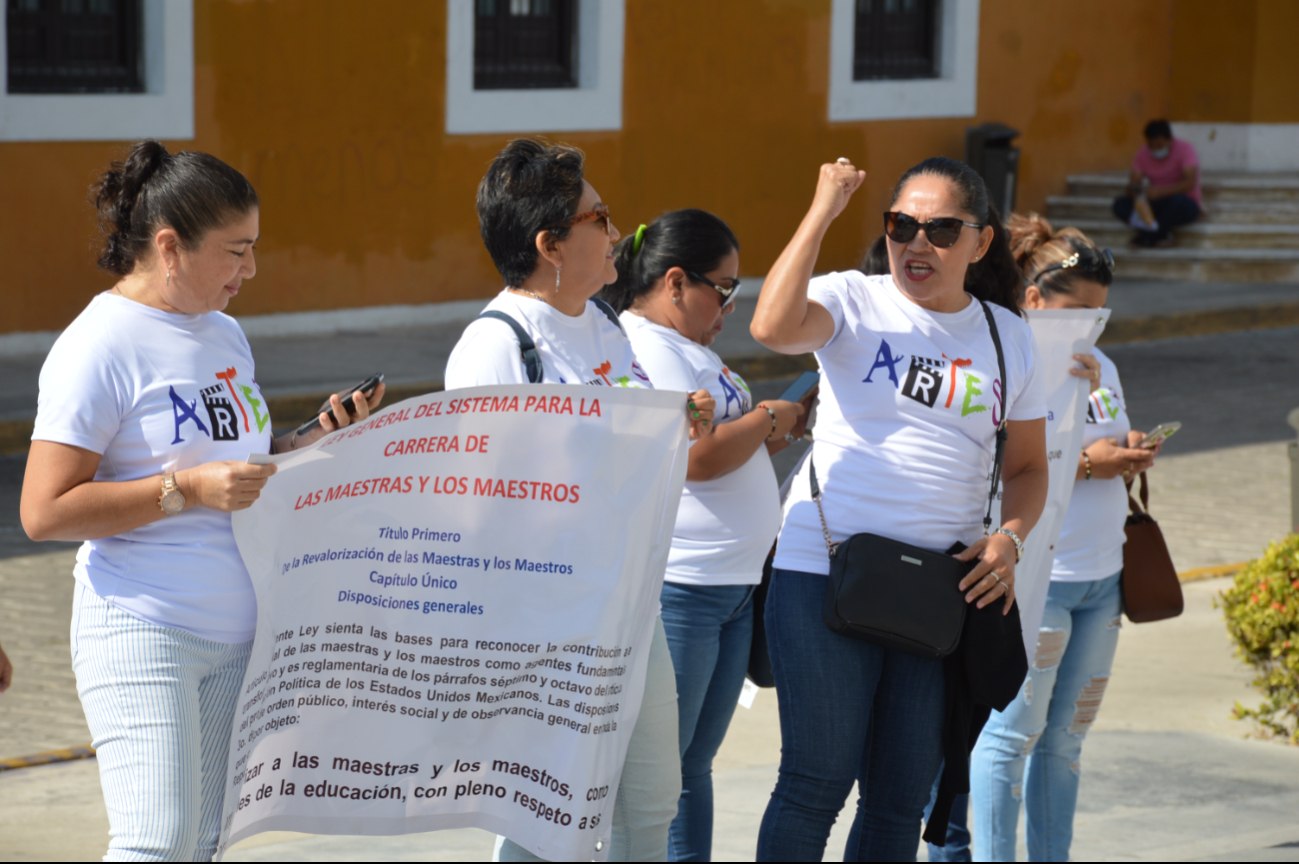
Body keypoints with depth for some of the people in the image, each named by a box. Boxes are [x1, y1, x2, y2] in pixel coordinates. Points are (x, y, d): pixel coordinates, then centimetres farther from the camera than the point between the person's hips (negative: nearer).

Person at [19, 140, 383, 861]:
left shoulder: (224, 334, 13)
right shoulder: (101, 346, -11)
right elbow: (45, 512, -16)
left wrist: (314, 443, 8)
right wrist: (189, 490, -19)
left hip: (236, 636, 8)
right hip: (142, 632, -8)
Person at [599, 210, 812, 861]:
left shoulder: (690, 347, 19)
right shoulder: (643, 348, -14)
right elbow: (698, 458, -22)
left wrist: (793, 428, 12)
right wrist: (771, 417, -7)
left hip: (732, 584, 10)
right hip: (674, 588, -10)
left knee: (694, 765, 12)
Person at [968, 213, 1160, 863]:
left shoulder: (1098, 366, 14)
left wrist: (1129, 454, -2)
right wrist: (1083, 463, -20)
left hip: (1101, 577, 7)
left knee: (1065, 737, 11)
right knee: (1013, 734, -4)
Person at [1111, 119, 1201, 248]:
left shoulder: (1184, 149, -16)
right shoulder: (1144, 152, -3)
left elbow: (1191, 182, -28)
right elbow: (1133, 183, -8)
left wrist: (1160, 191, -39)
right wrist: (1135, 194, -33)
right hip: (1156, 204, 4)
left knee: (1178, 201, -40)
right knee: (1120, 204, -18)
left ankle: (1148, 235, -24)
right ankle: (1161, 233, -28)